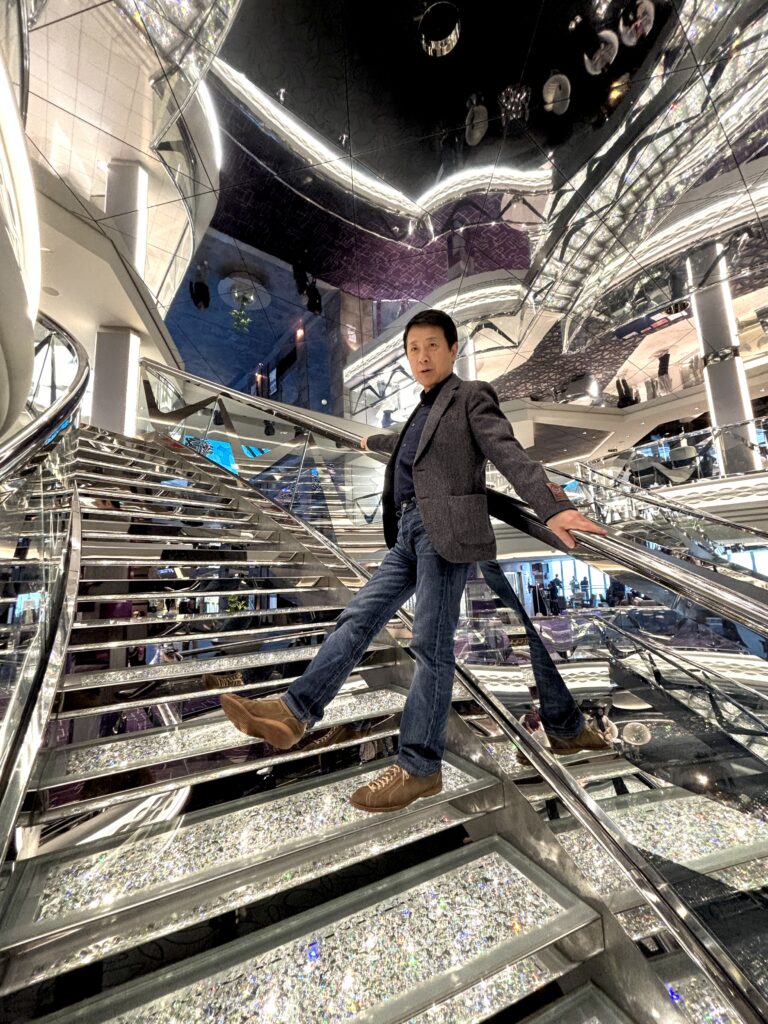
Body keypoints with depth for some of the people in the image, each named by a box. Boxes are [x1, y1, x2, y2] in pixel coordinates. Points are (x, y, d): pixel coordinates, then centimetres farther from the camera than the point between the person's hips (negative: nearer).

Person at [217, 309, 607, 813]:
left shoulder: (472, 396, 4)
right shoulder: (424, 411, 25)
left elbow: (509, 453, -10)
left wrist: (552, 507, -25)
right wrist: (373, 441, 66)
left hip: (445, 531, -8)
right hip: (410, 533, 8)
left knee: (431, 645, -7)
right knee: (359, 617, 0)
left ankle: (419, 766, 4)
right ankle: (295, 712, 2)